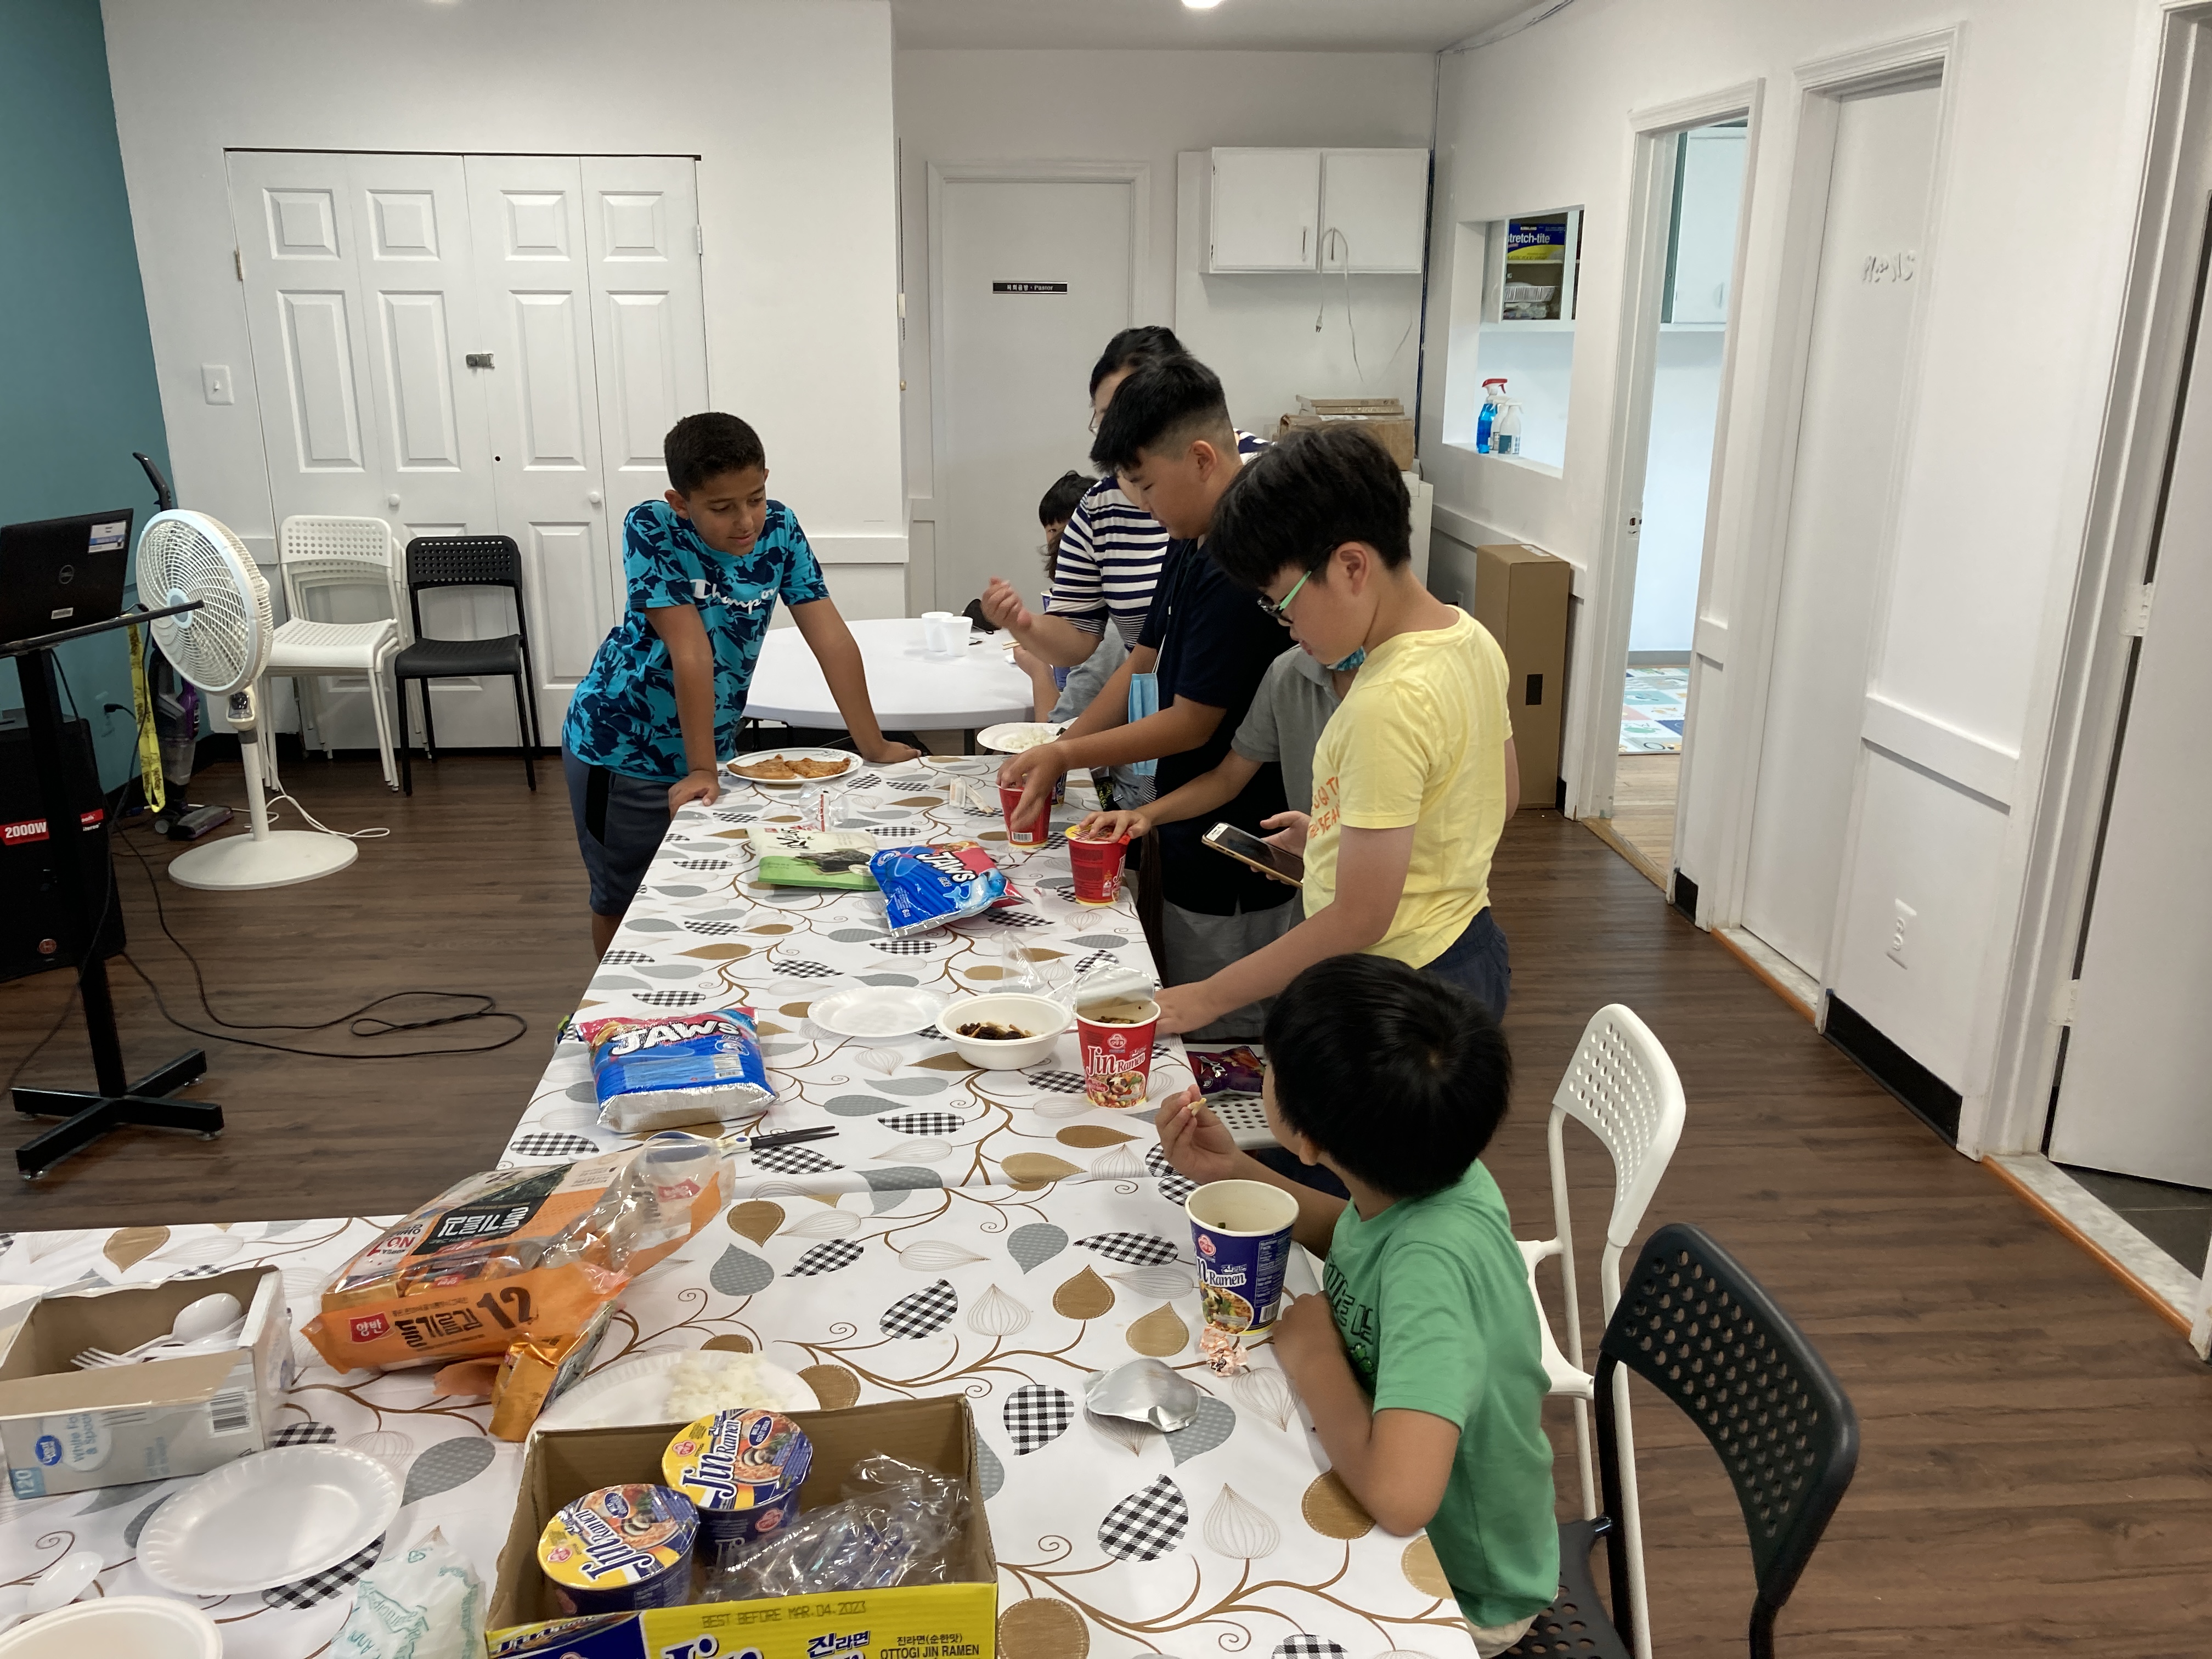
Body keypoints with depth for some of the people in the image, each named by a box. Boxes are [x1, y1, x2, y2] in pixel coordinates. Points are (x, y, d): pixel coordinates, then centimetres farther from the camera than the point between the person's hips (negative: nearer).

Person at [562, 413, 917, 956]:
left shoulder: (779, 529, -11)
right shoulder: (651, 530, -24)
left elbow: (831, 636, -12)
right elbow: (691, 652, -26)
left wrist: (874, 747, -12)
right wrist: (701, 770, -26)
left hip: (713, 742, 4)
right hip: (619, 748, -4)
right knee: (622, 898, 12)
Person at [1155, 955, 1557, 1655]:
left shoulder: (1433, 1262, -40)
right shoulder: (1425, 1167, -18)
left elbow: (1400, 1497, -49)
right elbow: (1350, 1232, 6)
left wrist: (1312, 1356, -31)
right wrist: (1232, 1172, -8)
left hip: (1460, 1589, -6)